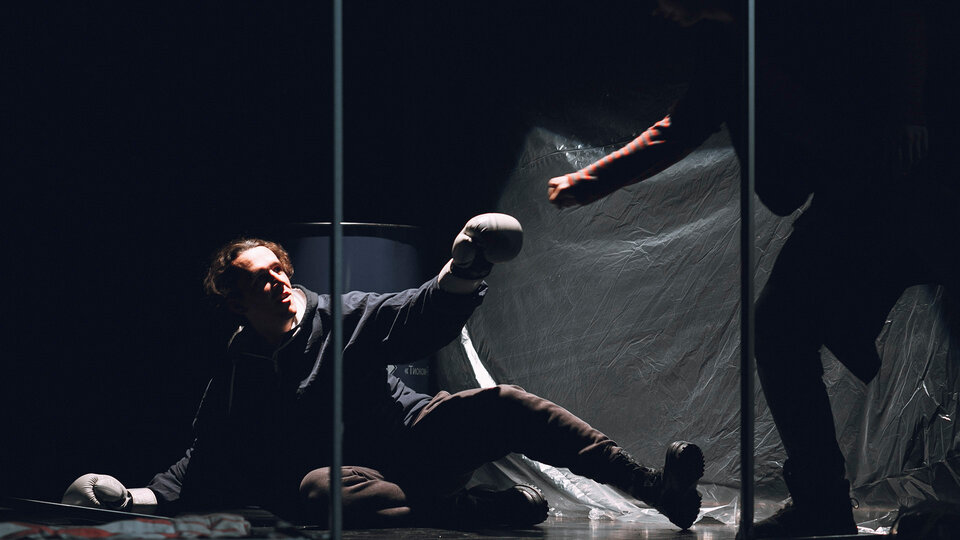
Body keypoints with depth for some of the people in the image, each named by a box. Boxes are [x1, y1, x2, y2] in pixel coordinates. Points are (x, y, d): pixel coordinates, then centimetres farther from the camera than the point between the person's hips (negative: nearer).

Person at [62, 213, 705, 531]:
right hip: (354, 472, -2)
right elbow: (212, 461, 12)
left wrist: (462, 274, -29)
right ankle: (481, 509, -45)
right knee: (310, 491, -38)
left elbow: (418, 319, -8)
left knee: (502, 405, -23)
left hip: (413, 436, 2)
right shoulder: (237, 376, 8)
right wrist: (141, 497, -4)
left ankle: (654, 487, -31)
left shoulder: (344, 315, 7)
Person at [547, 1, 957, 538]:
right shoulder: (727, 49, 17)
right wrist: (589, 181, 28)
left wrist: (905, 110, -17)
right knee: (780, 326, 1)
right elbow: (679, 131, 28)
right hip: (843, 203, 8)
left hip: (906, 174, -8)